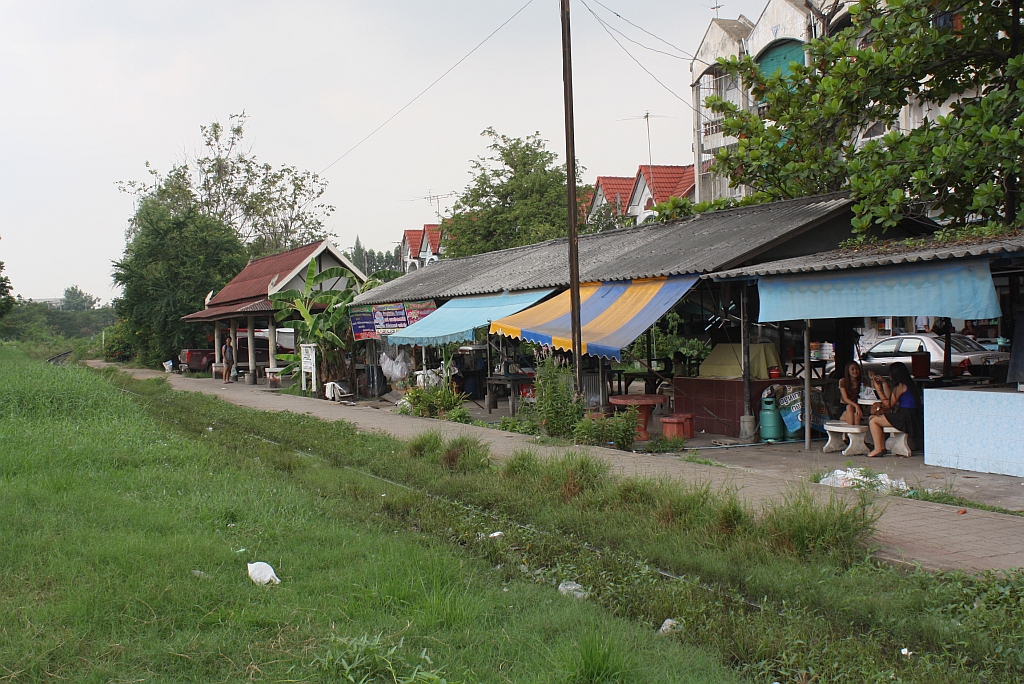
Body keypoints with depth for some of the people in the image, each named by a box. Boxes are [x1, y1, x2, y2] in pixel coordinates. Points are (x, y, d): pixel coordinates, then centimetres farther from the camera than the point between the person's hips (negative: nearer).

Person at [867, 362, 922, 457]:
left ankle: (878, 449, -4)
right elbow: (890, 398, 19)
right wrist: (883, 383, 27)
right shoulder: (909, 384, 15)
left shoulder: (900, 386, -14)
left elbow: (889, 404, -10)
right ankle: (882, 447, 15)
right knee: (879, 419, 21)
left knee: (873, 421, -6)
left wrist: (878, 389, -5)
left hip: (905, 419, -10)